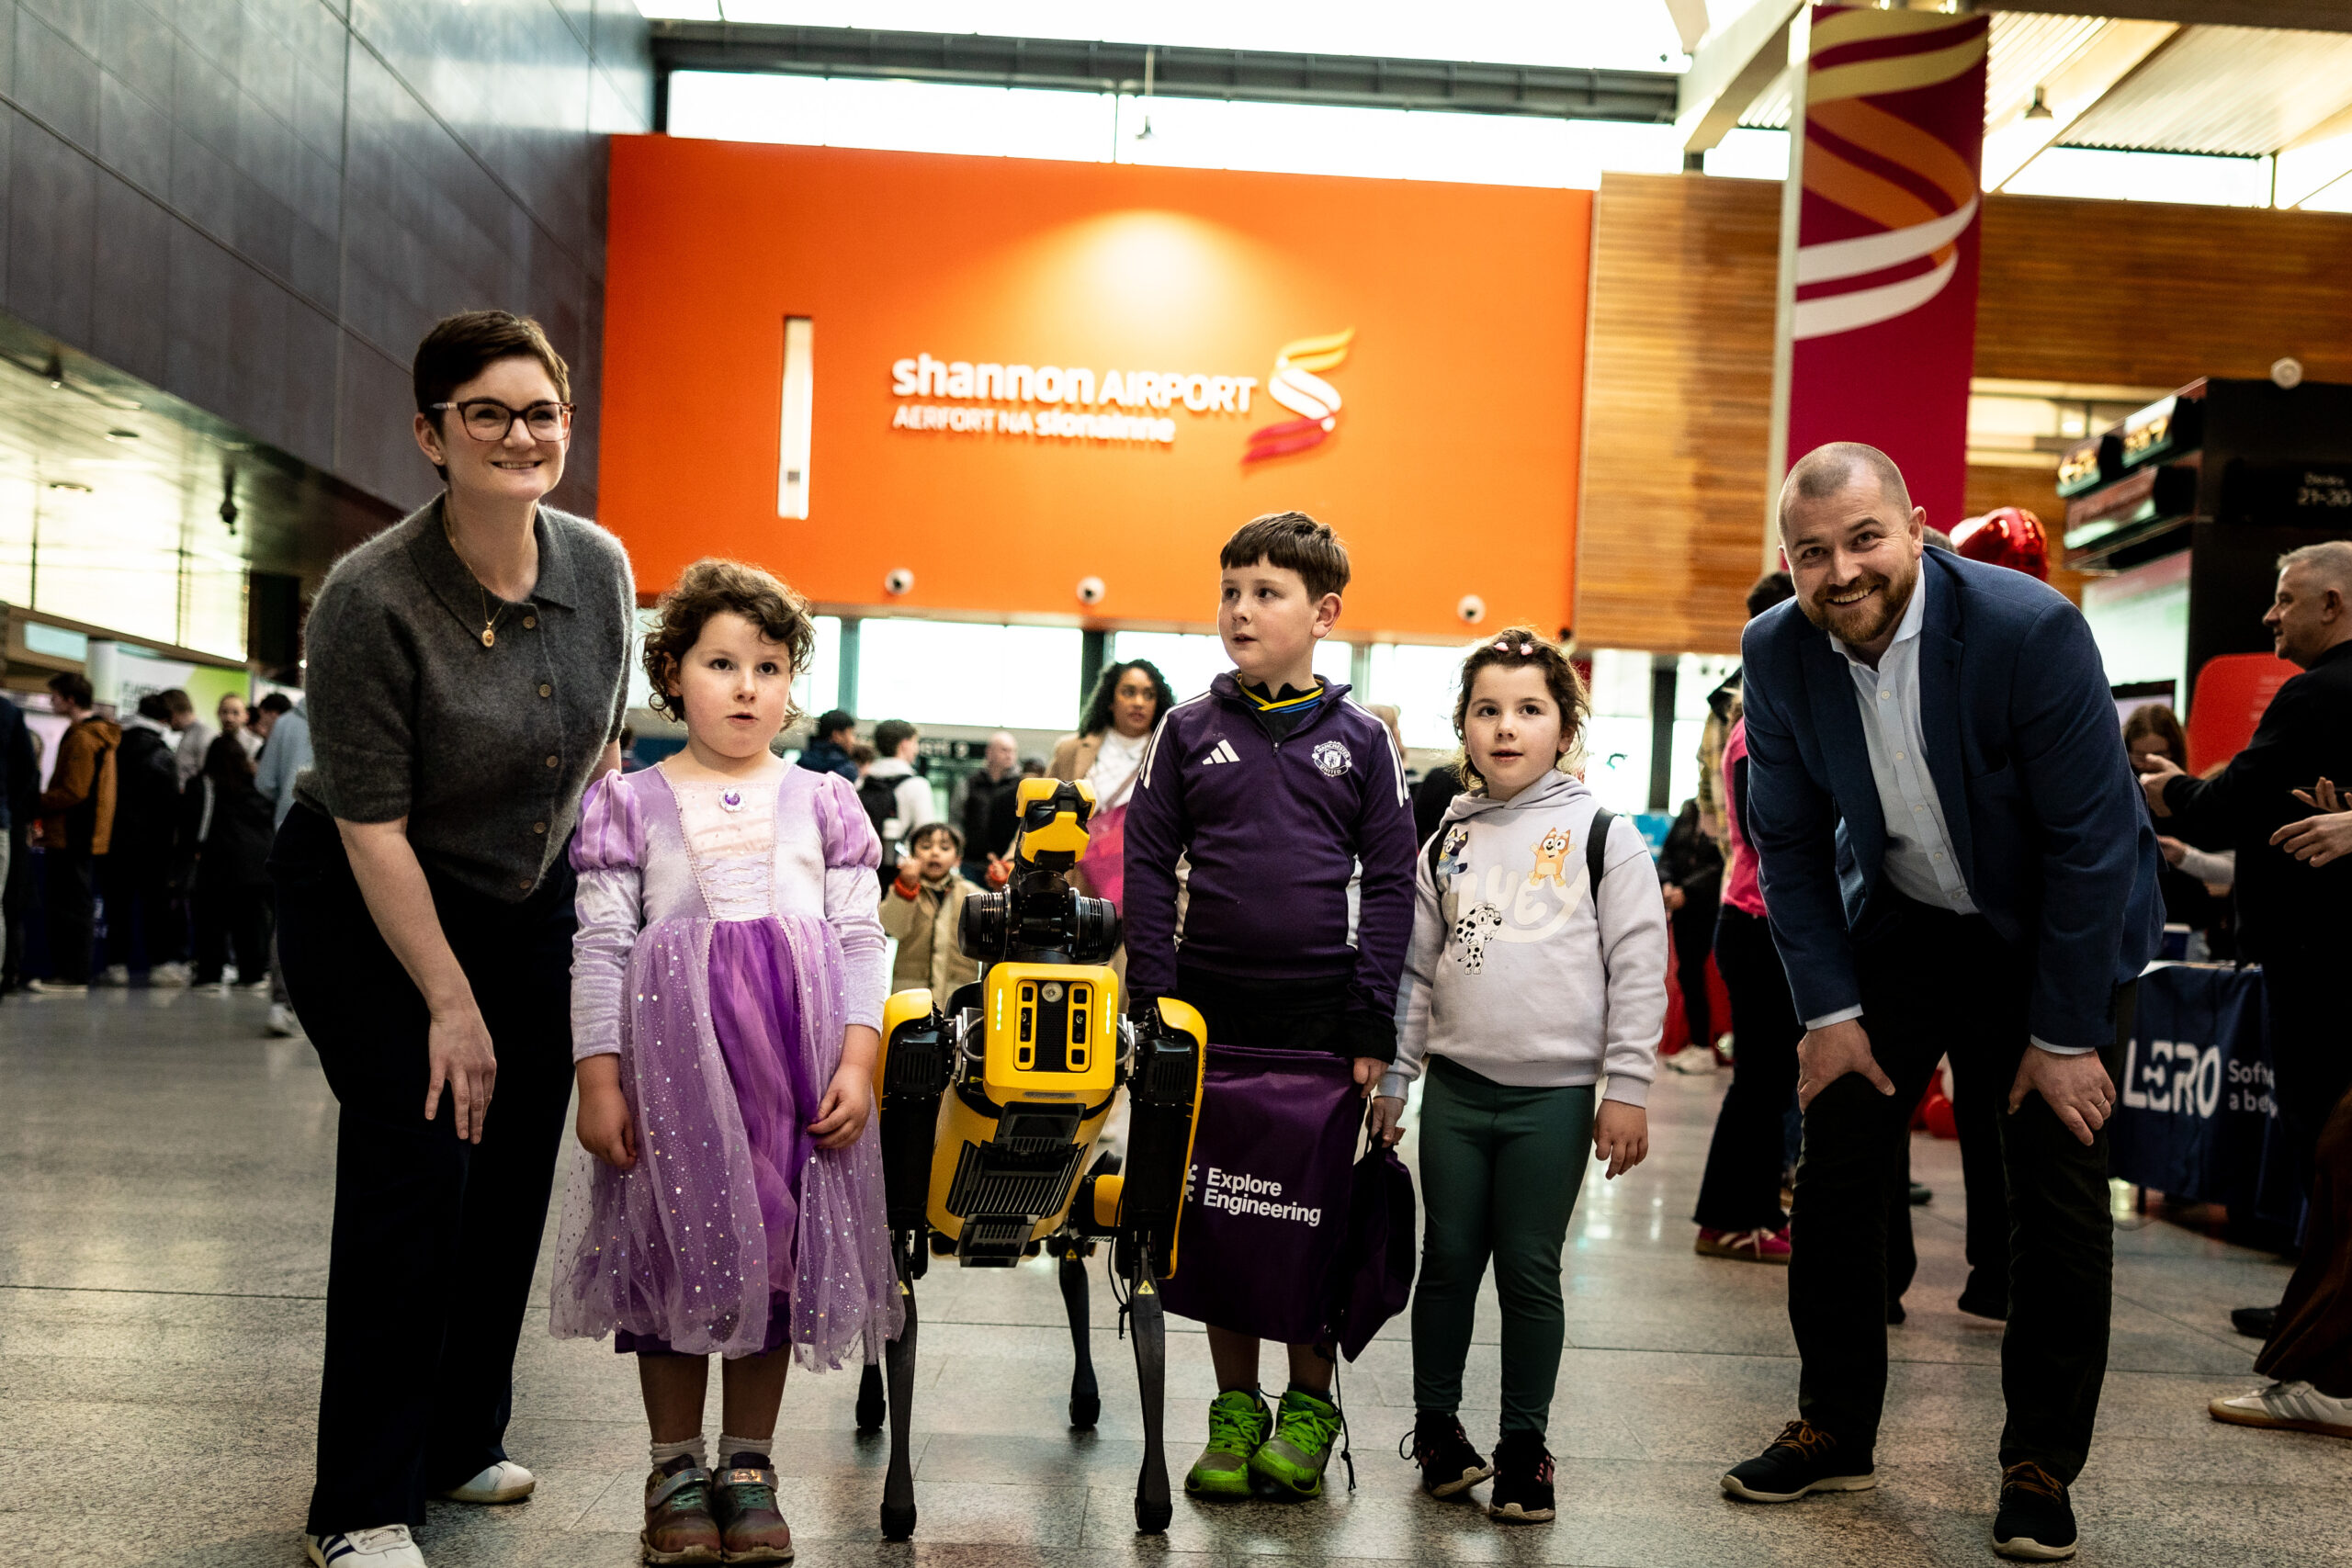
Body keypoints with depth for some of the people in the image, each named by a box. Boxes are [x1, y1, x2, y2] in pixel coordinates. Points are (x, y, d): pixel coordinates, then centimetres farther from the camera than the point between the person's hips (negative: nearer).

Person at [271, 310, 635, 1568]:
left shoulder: (600, 568, -6)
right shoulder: (370, 600, -22)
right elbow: (373, 827, -20)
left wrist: (594, 896, 8)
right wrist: (451, 1003, -17)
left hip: (524, 900, 5)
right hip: (366, 908, -5)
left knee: (515, 1169, 5)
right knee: (418, 1160, -11)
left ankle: (460, 1439, 25)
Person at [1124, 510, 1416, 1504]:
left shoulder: (1360, 741, 3)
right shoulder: (1188, 732, 5)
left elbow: (1390, 883, 2)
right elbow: (1147, 864, 4)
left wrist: (1373, 1021, -4)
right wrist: (1156, 997, -4)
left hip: (1322, 1010, -1)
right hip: (1211, 1008, 1)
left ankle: (1310, 1405, 20)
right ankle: (1235, 1407, 19)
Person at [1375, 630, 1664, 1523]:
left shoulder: (1602, 836, -1)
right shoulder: (1448, 841, 9)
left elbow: (1638, 970, -4)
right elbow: (1415, 970, 13)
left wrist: (1627, 1088, -8)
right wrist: (1390, 1079, 11)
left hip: (1556, 1093, -3)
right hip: (1456, 1088, 3)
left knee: (1530, 1270, 4)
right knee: (1449, 1260, 10)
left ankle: (1524, 1445, 19)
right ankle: (1437, 1426, 25)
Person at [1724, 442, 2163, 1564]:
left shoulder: (2031, 630, -27)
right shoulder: (1777, 652, -14)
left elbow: (2090, 838, -22)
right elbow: (1789, 841, -4)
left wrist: (2063, 1036, -18)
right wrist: (1827, 1010, -8)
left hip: (2056, 930, -3)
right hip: (1900, 922, 4)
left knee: (2058, 1188, -5)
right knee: (1835, 1165, -1)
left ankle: (2041, 1465, 12)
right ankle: (1834, 1430, 16)